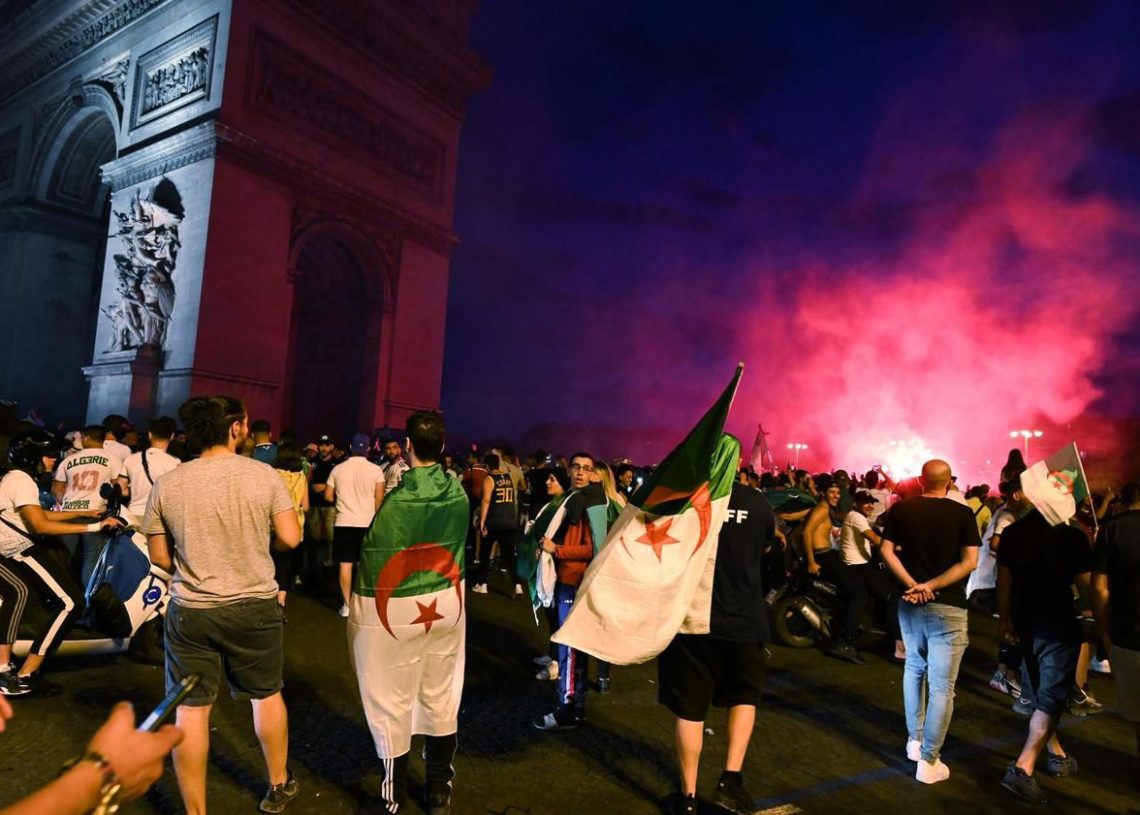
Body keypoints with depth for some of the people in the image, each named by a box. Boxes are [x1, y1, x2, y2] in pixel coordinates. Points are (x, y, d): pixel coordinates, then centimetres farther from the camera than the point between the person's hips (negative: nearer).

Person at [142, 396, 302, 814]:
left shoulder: (166, 485, -6)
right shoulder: (263, 476, -12)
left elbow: (159, 556, 1)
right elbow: (291, 538, -9)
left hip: (190, 610, 1)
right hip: (256, 606, 0)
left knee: (191, 709, 11)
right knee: (267, 694, 19)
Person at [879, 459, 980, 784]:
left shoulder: (900, 509, 1)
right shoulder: (962, 513, -7)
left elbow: (886, 551, -5)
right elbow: (970, 562, -13)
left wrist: (912, 584, -10)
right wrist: (931, 585, -14)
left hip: (909, 603, 4)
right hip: (948, 606, -3)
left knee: (914, 668, 23)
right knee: (942, 686, 2)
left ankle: (915, 740, 30)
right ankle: (929, 761, 3)